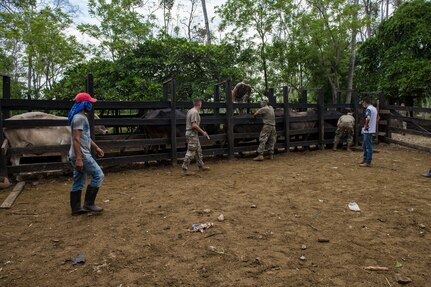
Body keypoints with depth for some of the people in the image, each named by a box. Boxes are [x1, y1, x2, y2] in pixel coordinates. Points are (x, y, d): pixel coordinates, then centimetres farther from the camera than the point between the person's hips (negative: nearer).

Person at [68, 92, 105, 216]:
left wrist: (96, 147, 29)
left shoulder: (82, 117, 17)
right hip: (81, 155, -10)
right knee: (98, 175, -5)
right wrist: (79, 159, -26)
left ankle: (76, 208, 20)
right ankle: (89, 204, 0)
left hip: (81, 155, 10)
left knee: (78, 182, 13)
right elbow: (76, 139, -22)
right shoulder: (79, 118, -15)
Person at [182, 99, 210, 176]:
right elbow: (194, 125, -24)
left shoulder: (190, 111, 14)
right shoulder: (195, 112, -17)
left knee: (198, 150, 17)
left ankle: (201, 166, 28)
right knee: (191, 152, -7)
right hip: (192, 134, -10)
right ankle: (185, 170, -4)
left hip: (194, 134, 10)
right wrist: (203, 132, -16)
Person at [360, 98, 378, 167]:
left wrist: (366, 126, -21)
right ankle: (365, 159, 27)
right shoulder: (374, 108, 15)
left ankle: (368, 162, 1)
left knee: (368, 146, -4)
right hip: (372, 130, 10)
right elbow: (376, 119, 25)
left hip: (368, 130, -10)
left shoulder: (368, 109, -16)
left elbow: (368, 118, -33)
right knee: (364, 145, 18)